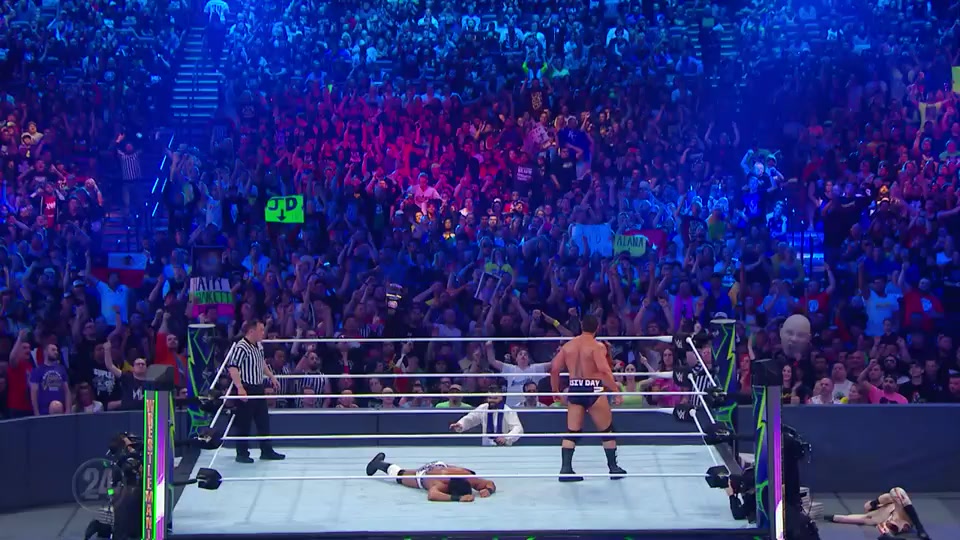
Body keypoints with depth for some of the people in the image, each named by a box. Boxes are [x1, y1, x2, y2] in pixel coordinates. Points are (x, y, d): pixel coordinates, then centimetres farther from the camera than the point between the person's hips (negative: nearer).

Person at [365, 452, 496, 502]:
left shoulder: (468, 478, -40)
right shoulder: (440, 484, -52)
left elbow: (490, 484, -27)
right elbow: (432, 495, -73)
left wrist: (487, 490, -51)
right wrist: (458, 498, -79)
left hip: (442, 466, 4)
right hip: (424, 473, -4)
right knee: (398, 475, 28)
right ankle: (379, 464, 58)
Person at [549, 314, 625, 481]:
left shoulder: (568, 345, 9)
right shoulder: (597, 346, -9)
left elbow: (554, 370, 8)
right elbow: (605, 371, -20)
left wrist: (555, 390, 20)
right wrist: (616, 391, -16)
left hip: (574, 390, 5)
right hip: (593, 390, -5)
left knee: (572, 432, 10)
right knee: (607, 430, 10)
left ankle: (566, 469, 3)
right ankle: (613, 468, 14)